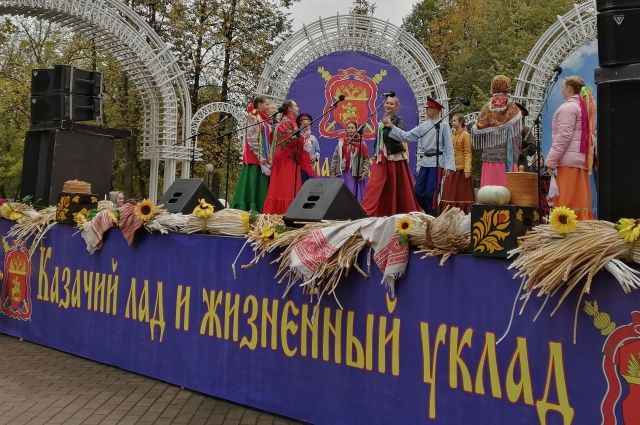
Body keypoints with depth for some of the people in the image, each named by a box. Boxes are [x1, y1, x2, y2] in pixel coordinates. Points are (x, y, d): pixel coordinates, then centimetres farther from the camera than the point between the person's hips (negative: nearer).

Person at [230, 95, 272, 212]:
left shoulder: (263, 119, 19)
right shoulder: (253, 118, -6)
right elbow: (251, 139, -14)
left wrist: (267, 158, 12)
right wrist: (259, 157, -20)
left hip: (264, 158, 8)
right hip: (255, 158, -8)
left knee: (261, 186, 5)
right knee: (253, 184, -9)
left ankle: (260, 210, 6)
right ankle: (251, 210, -8)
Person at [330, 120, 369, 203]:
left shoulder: (361, 143, 4)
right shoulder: (341, 142, 10)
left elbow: (366, 159, 1)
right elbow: (335, 158, 11)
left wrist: (365, 172, -10)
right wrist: (332, 172, 6)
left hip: (356, 174, -2)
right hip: (343, 173, 2)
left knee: (355, 195, -1)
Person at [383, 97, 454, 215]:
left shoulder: (443, 126, -5)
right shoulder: (424, 126, 12)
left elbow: (449, 147, -7)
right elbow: (407, 136, 11)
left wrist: (448, 165, -13)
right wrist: (392, 127, 4)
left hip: (437, 162, -7)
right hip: (425, 161, 7)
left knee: (431, 192, -8)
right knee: (419, 191, 6)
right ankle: (430, 214, 21)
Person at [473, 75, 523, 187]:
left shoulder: (486, 108, 2)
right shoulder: (514, 110, 1)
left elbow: (477, 132, 1)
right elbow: (518, 136, 1)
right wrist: (515, 155, 12)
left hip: (489, 158, 1)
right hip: (508, 159, -1)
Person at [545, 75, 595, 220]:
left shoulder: (568, 107, -7)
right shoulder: (584, 106, 20)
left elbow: (564, 136, -15)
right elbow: (589, 135, 20)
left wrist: (550, 161, -14)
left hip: (569, 160, -9)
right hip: (583, 159, 9)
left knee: (567, 200, -9)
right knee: (581, 198, 8)